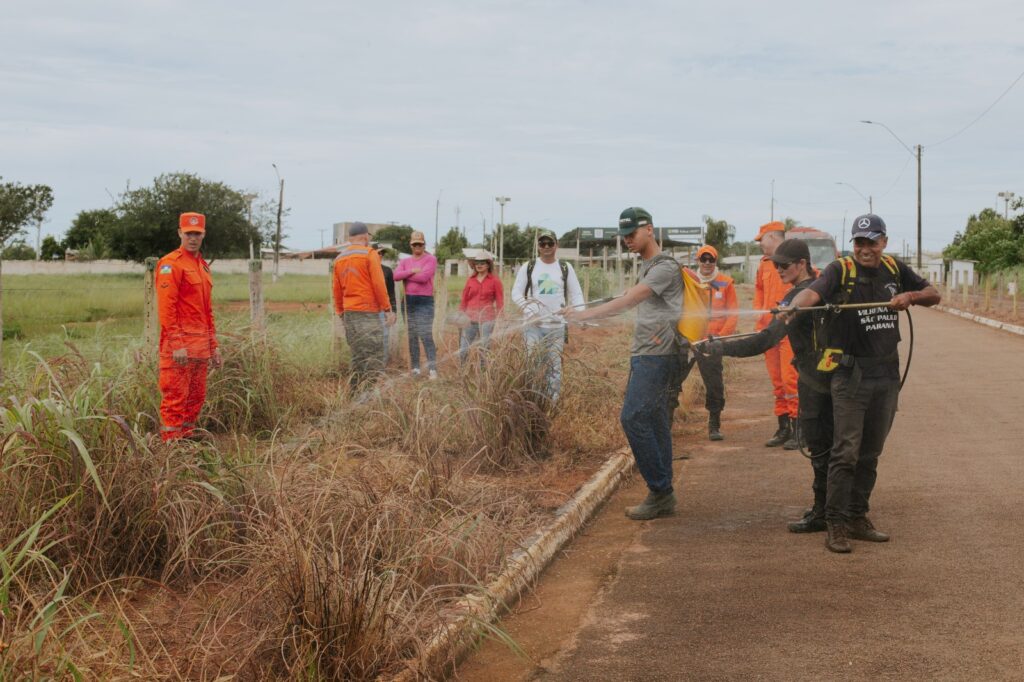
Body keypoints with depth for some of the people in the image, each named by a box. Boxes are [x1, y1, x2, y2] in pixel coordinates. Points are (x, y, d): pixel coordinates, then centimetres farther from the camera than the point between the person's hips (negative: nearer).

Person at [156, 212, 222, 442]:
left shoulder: (203, 266, 18)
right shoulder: (171, 264, -8)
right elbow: (166, 308, -15)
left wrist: (213, 345, 19)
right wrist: (177, 345, -20)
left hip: (201, 346, 8)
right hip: (179, 345, -8)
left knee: (196, 398, 12)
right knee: (175, 398, -7)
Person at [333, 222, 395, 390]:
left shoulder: (339, 258, 13)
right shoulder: (369, 254, -6)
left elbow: (337, 291, 15)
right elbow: (379, 284, -12)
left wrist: (341, 313, 21)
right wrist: (388, 309, -8)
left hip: (349, 313, 7)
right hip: (368, 312, -7)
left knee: (357, 356, 11)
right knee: (374, 357, -7)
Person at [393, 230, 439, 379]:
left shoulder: (431, 259, 0)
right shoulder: (405, 261, 14)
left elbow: (424, 277, -15)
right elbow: (396, 276, -3)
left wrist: (405, 276, -3)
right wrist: (412, 271, -14)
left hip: (425, 301, -5)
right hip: (409, 301, 5)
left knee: (426, 336, -13)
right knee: (412, 336, 7)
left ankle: (432, 369, -14)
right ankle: (415, 369, 12)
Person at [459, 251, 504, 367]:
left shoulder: (494, 280, 0)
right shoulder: (470, 280, 9)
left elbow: (500, 302, 1)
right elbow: (464, 300, 13)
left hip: (486, 320, -3)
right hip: (470, 319, 3)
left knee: (484, 350, 1)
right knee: (463, 350, 0)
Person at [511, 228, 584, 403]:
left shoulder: (566, 268, 8)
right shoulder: (528, 267, 6)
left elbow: (576, 294, 7)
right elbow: (516, 292, 5)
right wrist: (527, 308, -15)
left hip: (557, 326, 1)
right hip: (534, 325, -1)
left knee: (554, 367, 4)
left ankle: (553, 403, 10)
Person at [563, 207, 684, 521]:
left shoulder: (665, 267, -10)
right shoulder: (646, 266, 21)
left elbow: (627, 301, -19)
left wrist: (583, 315, -21)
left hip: (657, 356, -10)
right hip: (644, 355, 10)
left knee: (634, 418, -15)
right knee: (654, 425, 8)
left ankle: (661, 491, -9)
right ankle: (661, 496, 12)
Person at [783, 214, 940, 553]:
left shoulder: (895, 270, 8)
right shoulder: (840, 270, -8)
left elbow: (934, 294, 16)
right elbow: (813, 291, -27)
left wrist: (911, 296, -7)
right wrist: (794, 306, -49)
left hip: (887, 373, 5)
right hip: (851, 374, -5)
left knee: (870, 453, 12)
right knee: (846, 452, -9)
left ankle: (857, 518, 22)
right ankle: (836, 525, -3)